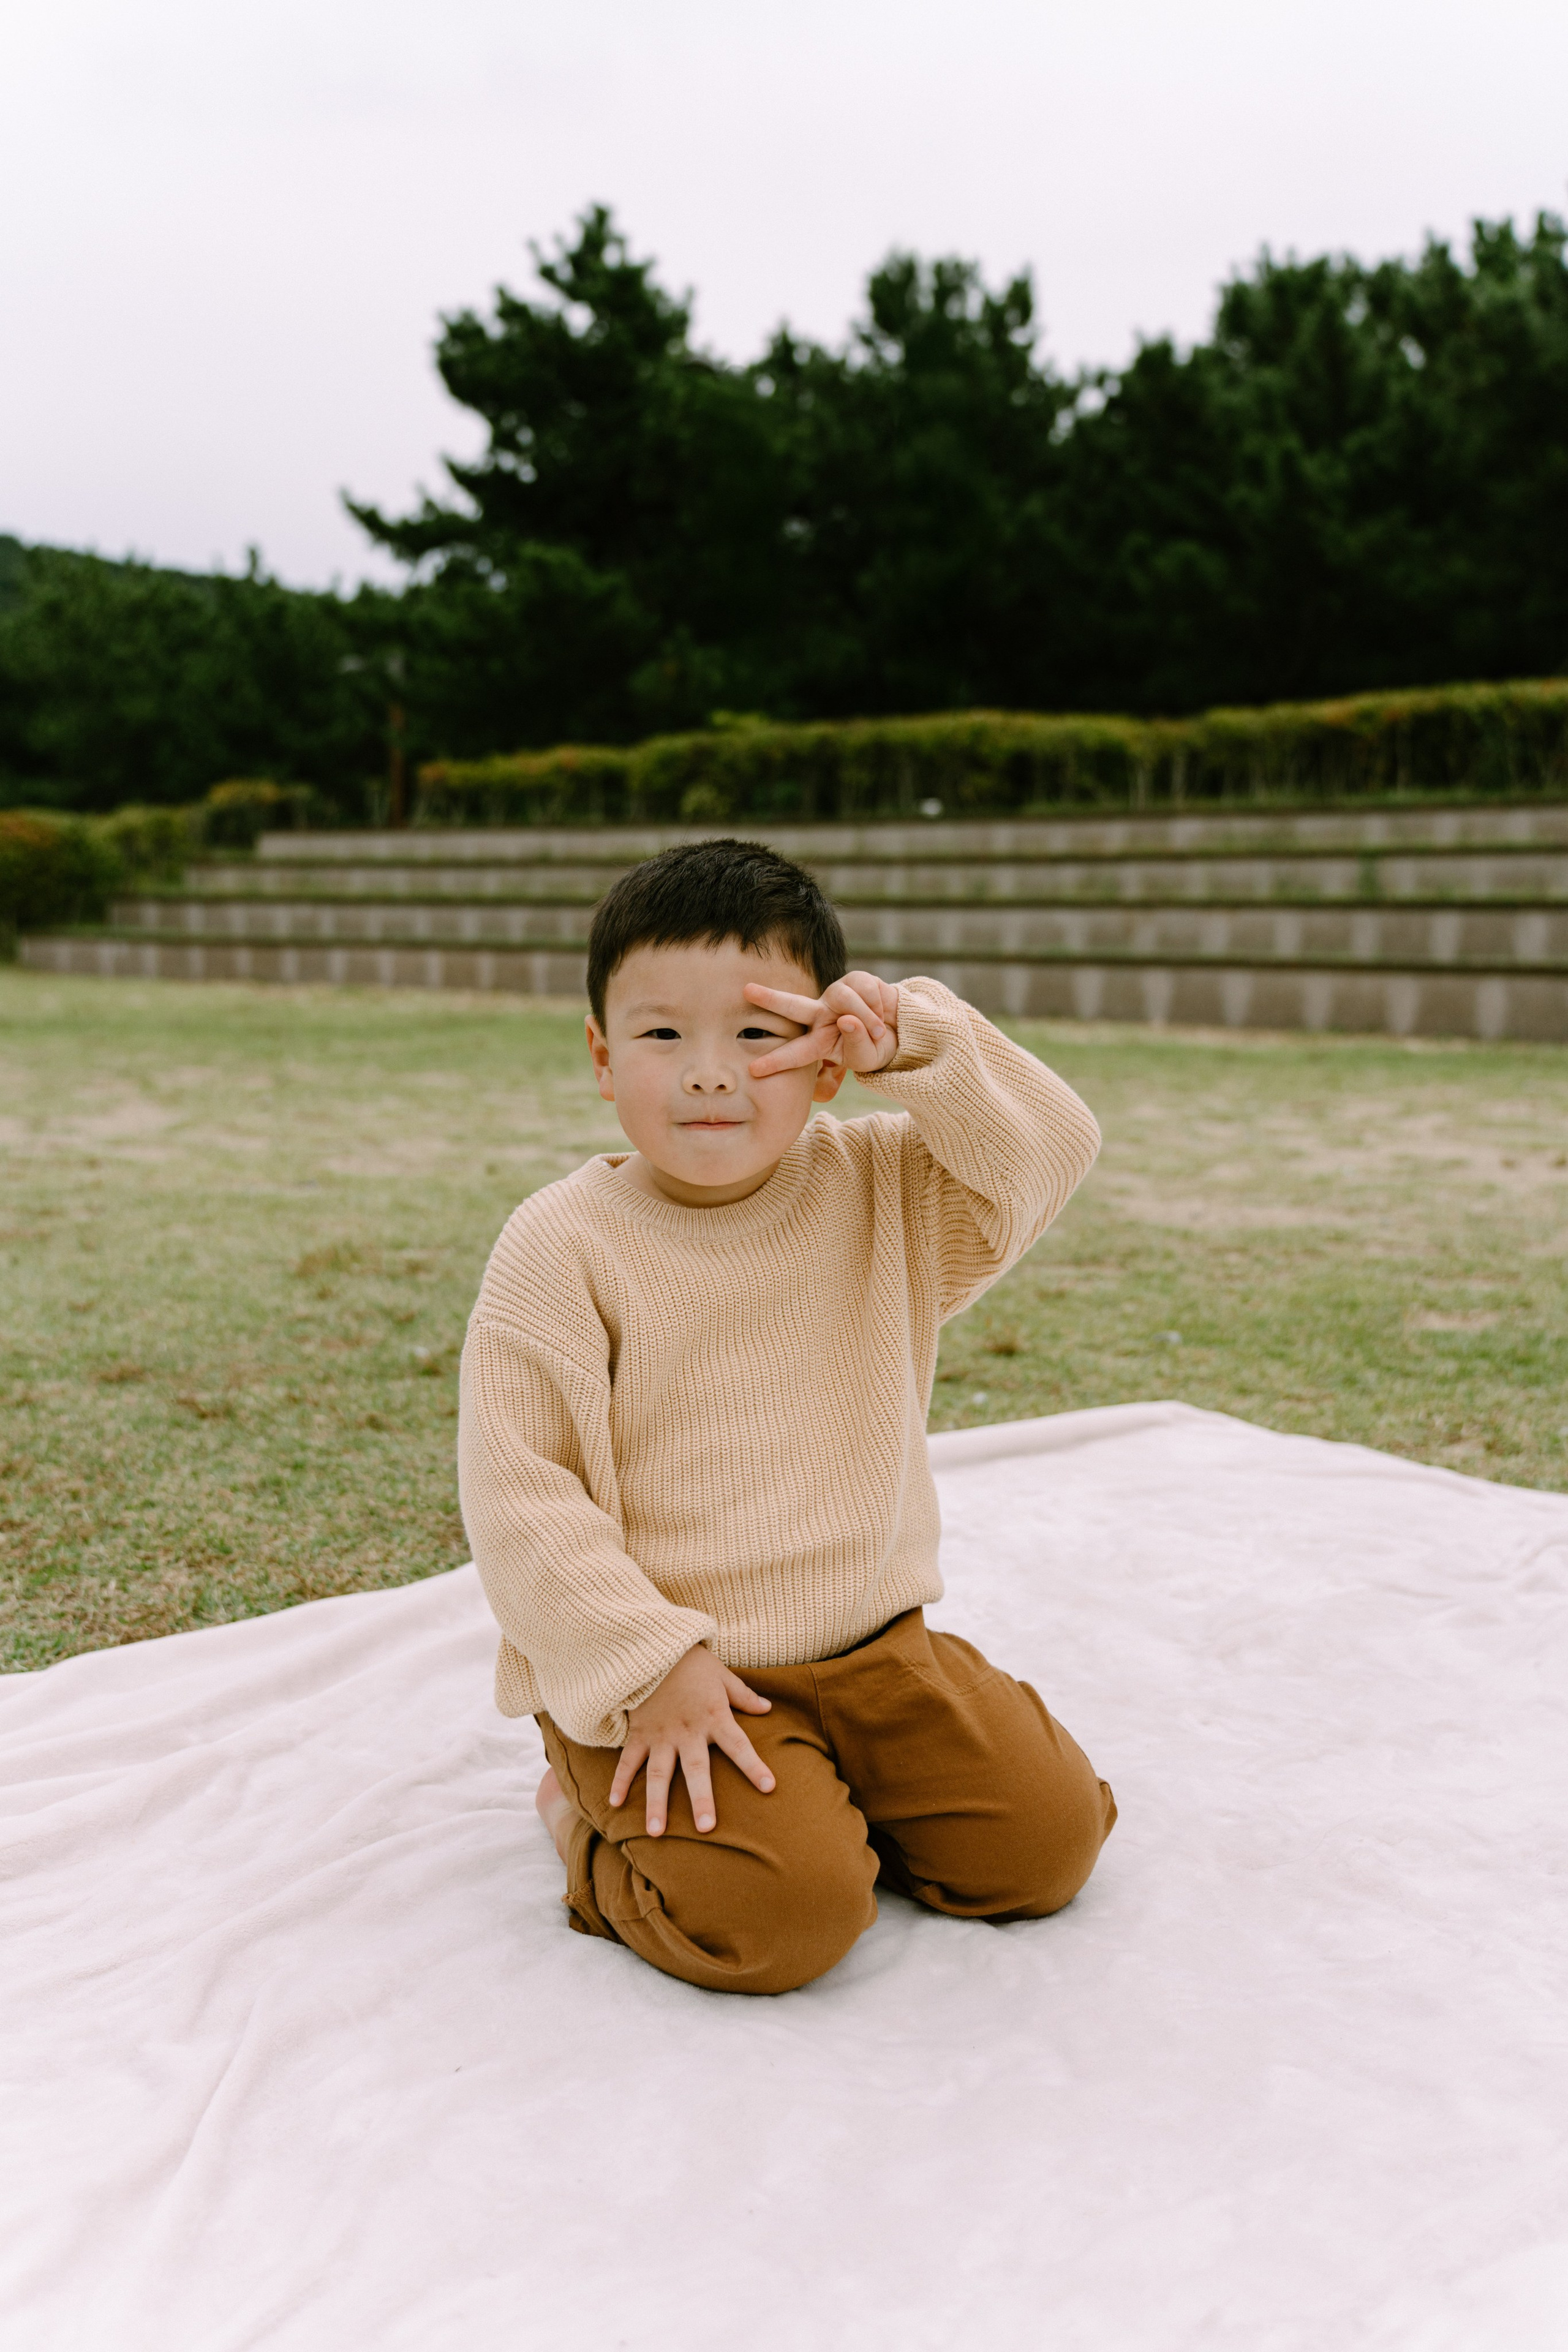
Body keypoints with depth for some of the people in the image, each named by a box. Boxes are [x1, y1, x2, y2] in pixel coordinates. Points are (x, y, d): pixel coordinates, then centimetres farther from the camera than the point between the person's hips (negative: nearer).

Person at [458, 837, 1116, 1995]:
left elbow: (1052, 1148, -9)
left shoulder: (880, 1192, -1)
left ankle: (816, 1796, 21)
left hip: (873, 1642, 5)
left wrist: (919, 1040, -24)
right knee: (779, 1913, -23)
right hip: (661, 1670, -4)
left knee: (1050, 1835, -1)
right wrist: (649, 1663, -19)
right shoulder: (564, 1245, -14)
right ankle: (598, 1813, 8)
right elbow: (518, 1486, -14)